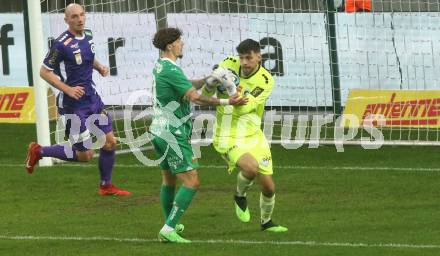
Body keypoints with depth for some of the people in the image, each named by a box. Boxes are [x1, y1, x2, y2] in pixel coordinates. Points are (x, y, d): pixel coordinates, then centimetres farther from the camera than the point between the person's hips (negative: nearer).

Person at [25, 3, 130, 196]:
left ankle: (106, 186, 25)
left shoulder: (87, 36, 5)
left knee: (109, 142, 7)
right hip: (73, 105, -7)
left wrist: (100, 67, 5)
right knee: (85, 155, -2)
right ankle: (38, 152, 14)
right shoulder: (62, 44, -19)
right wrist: (68, 89, -21)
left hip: (92, 99, 7)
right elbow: (44, 72, -14)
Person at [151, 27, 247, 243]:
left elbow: (187, 86, 23)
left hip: (160, 131, 10)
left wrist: (210, 79, 14)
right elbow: (195, 97, -26)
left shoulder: (160, 66, 11)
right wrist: (226, 102, -24)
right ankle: (168, 229, -15)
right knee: (191, 182, -10)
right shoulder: (170, 70, -20)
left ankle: (170, 225, 34)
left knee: (168, 179, 23)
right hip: (173, 134, -10)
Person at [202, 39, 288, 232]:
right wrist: (211, 84, -21)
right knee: (251, 167, -31)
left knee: (268, 187, 5)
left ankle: (266, 222, 34)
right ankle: (240, 195, 1)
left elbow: (244, 108, -22)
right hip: (228, 138, -2)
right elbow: (205, 93, 2)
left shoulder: (266, 80, -12)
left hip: (253, 136, 2)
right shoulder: (229, 65, -8)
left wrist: (237, 92, -40)